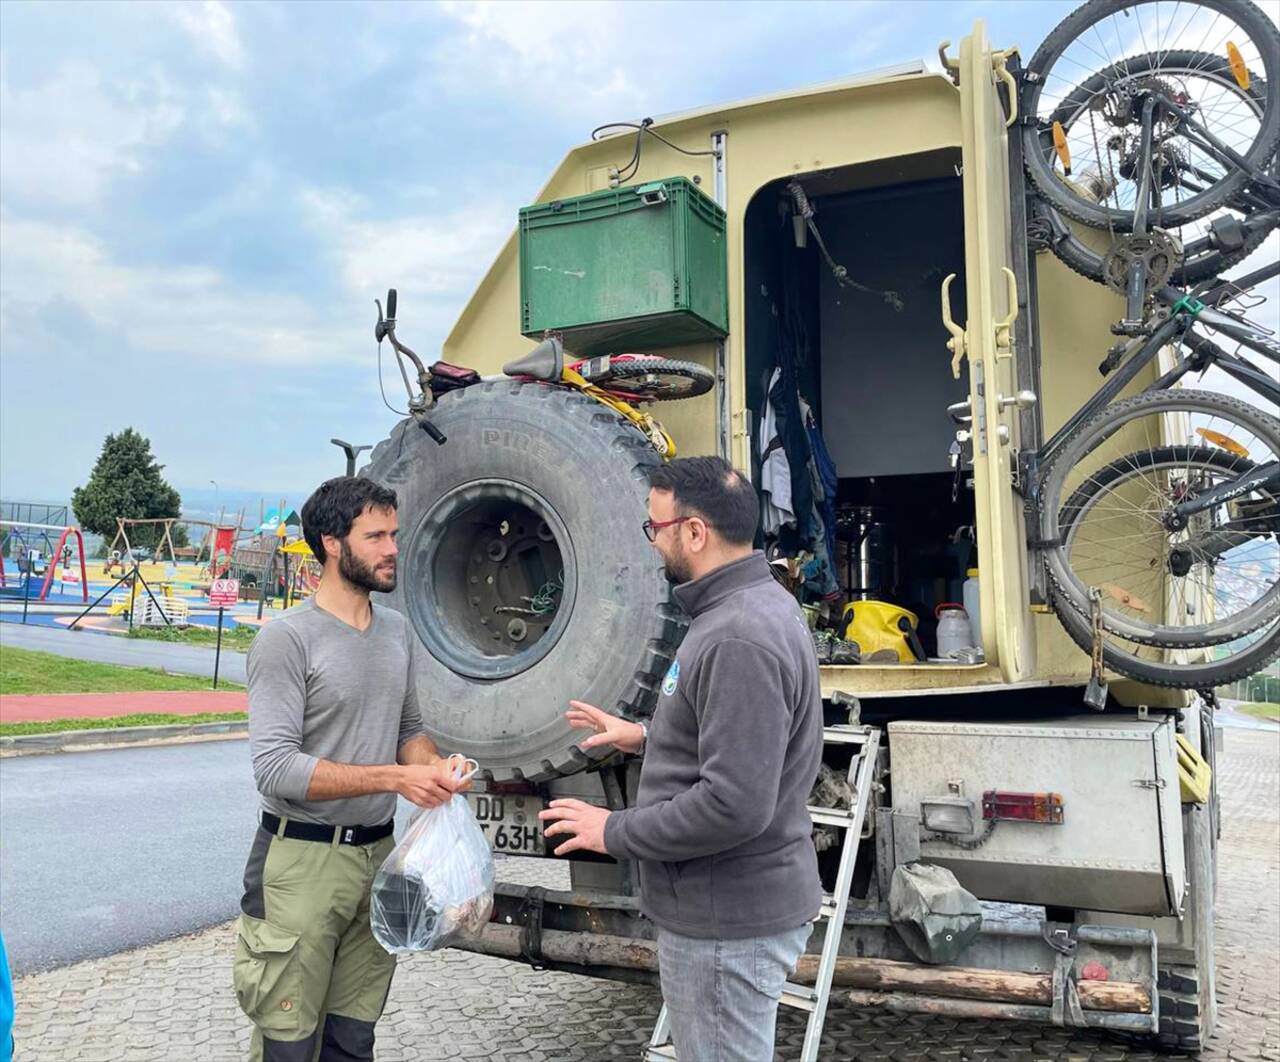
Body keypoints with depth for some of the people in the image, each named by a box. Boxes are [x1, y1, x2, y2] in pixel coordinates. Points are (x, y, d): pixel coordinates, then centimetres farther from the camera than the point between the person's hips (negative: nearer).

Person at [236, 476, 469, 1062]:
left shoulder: (399, 630, 8)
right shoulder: (287, 638, -14)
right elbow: (275, 766, -20)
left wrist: (434, 765, -4)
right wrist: (393, 778, -23)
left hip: (377, 853, 6)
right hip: (303, 859, -6)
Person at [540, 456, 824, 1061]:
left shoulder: (740, 637, -26)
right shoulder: (752, 605, 8)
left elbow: (735, 805, -30)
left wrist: (615, 832, -19)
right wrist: (646, 737, 16)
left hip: (728, 917, -11)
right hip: (725, 901, 11)